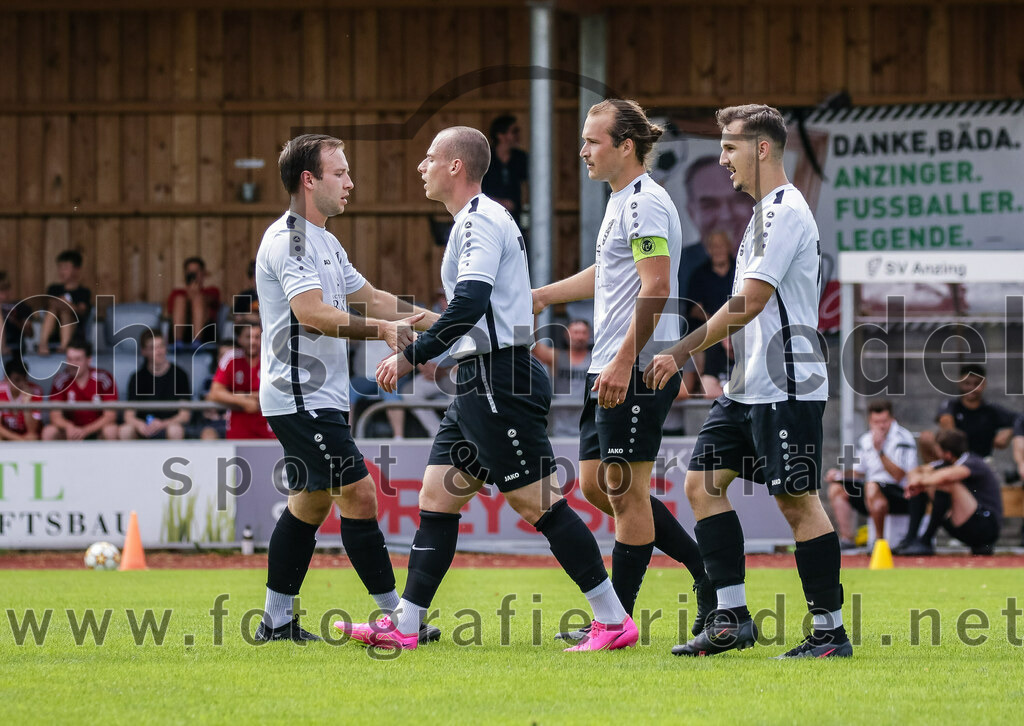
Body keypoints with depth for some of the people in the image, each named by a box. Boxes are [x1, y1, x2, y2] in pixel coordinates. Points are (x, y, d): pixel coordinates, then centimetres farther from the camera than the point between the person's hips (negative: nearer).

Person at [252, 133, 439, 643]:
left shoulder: (324, 242, 18)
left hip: (317, 398, 11)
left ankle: (277, 621, 17)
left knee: (310, 502, 12)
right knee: (357, 493, -11)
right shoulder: (288, 239, -15)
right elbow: (312, 312, -27)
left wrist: (436, 321, 20)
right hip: (301, 396, -11)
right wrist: (381, 329, -33)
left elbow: (370, 299, 25)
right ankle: (396, 616, -9)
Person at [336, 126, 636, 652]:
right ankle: (403, 625, 9)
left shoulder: (479, 220, -14)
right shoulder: (479, 219, 18)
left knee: (540, 504, -9)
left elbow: (470, 304, -26)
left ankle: (614, 621, -6)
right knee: (437, 498, 8)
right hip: (481, 385, 11)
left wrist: (411, 356, -23)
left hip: (500, 384, -11)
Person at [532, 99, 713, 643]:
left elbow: (656, 289, -22)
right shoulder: (623, 202, 17)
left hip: (638, 371, -10)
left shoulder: (644, 203, -14)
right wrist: (543, 295, 35)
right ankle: (707, 569, 16)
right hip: (611, 370, 10)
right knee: (596, 485, 11)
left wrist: (624, 363, -25)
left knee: (625, 490, -5)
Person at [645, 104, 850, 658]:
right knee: (702, 484, 6)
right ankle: (731, 619, 8)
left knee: (798, 501, -6)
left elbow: (749, 302, -19)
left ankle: (830, 632, 0)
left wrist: (679, 353, -13)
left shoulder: (786, 212, -14)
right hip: (748, 385, 10)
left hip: (786, 386, -10)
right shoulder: (765, 212, 18)